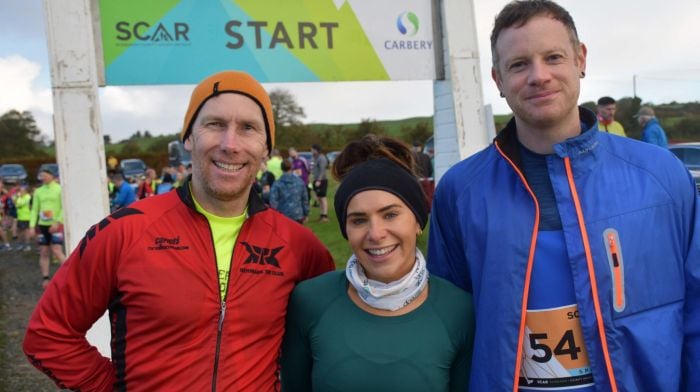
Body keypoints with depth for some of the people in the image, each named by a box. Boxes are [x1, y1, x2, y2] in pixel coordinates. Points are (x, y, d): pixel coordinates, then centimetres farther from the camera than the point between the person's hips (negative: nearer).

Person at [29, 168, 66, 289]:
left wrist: (57, 222, -16)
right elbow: (34, 209, 10)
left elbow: (64, 207, -8)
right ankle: (45, 278, 11)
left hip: (56, 225, -5)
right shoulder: (38, 191, 10)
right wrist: (32, 226, 0)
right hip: (42, 225, 5)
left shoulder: (59, 189, -3)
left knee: (57, 251, -14)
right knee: (43, 253, 5)